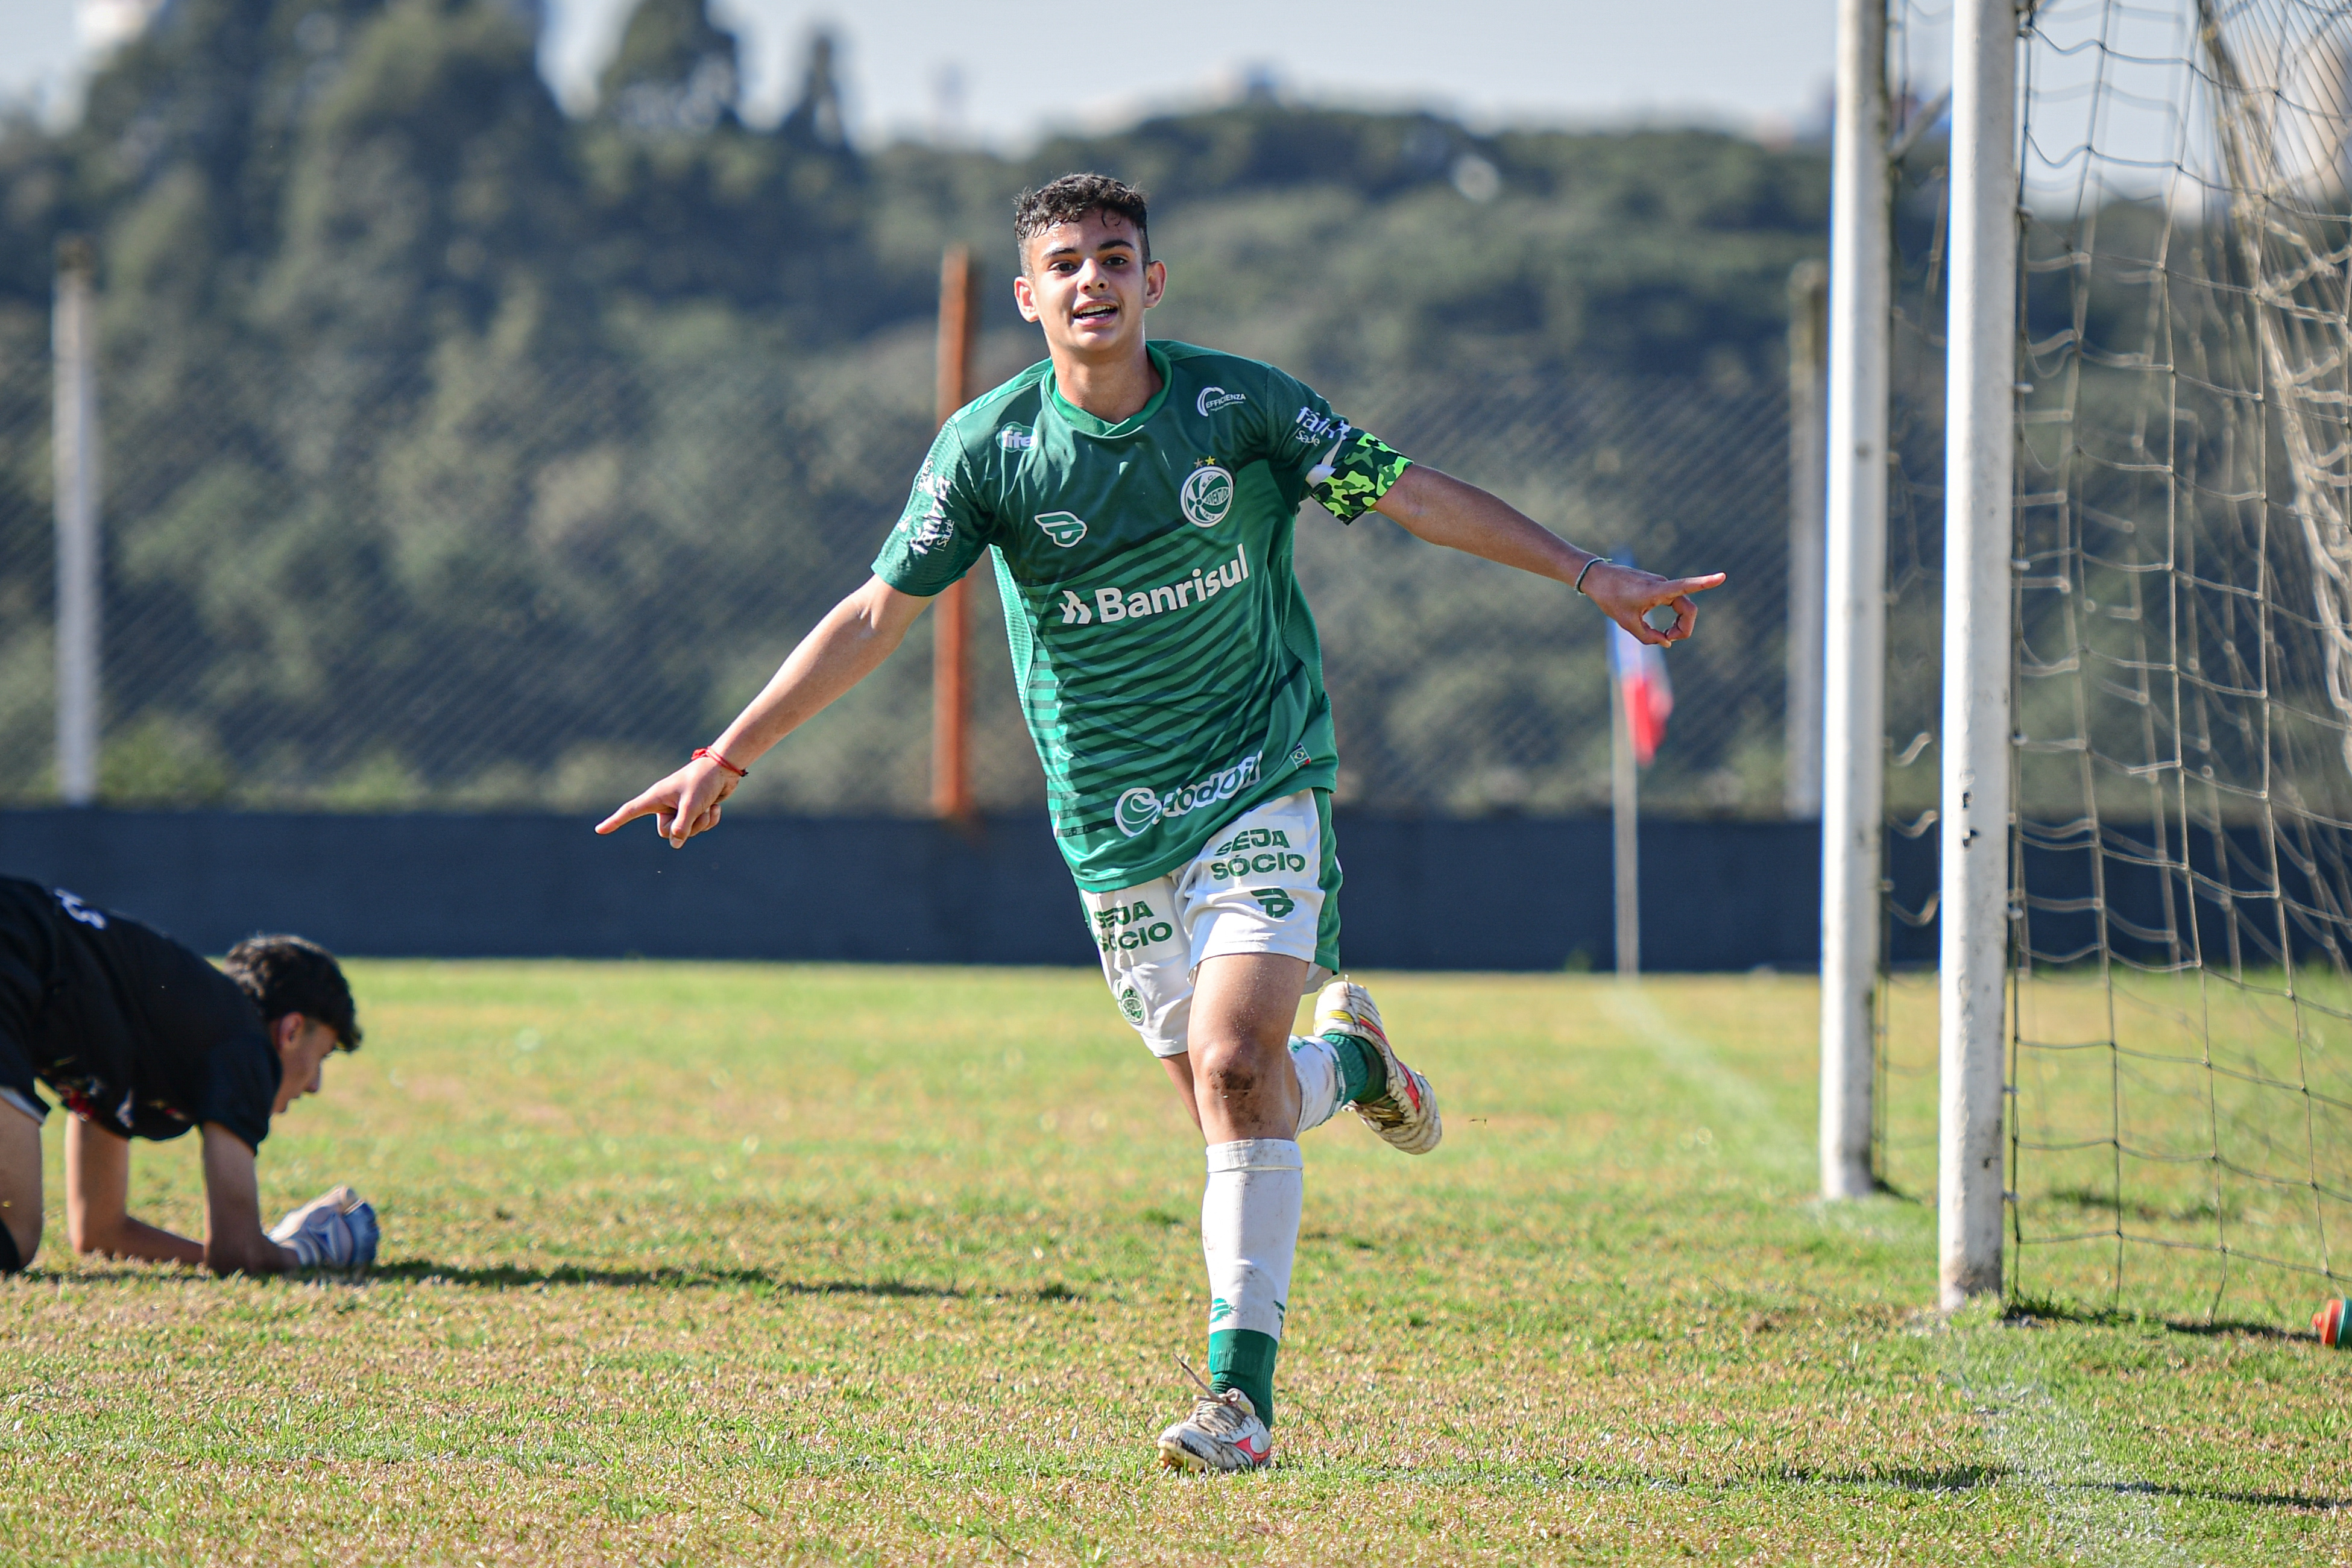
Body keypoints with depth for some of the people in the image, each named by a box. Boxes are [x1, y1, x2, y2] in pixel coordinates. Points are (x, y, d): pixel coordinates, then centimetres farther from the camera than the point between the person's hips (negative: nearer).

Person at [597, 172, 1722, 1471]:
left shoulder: (1236, 404, -7)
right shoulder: (987, 447, -7)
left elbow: (1405, 491, 1)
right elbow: (878, 612, -3)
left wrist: (1589, 574, -1)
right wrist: (726, 758, -8)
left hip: (1262, 780, -2)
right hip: (1113, 825, 2)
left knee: (1236, 1067, -19)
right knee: (1227, 1099, 1)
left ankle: (1241, 1390, -15)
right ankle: (1343, 1056, 37)